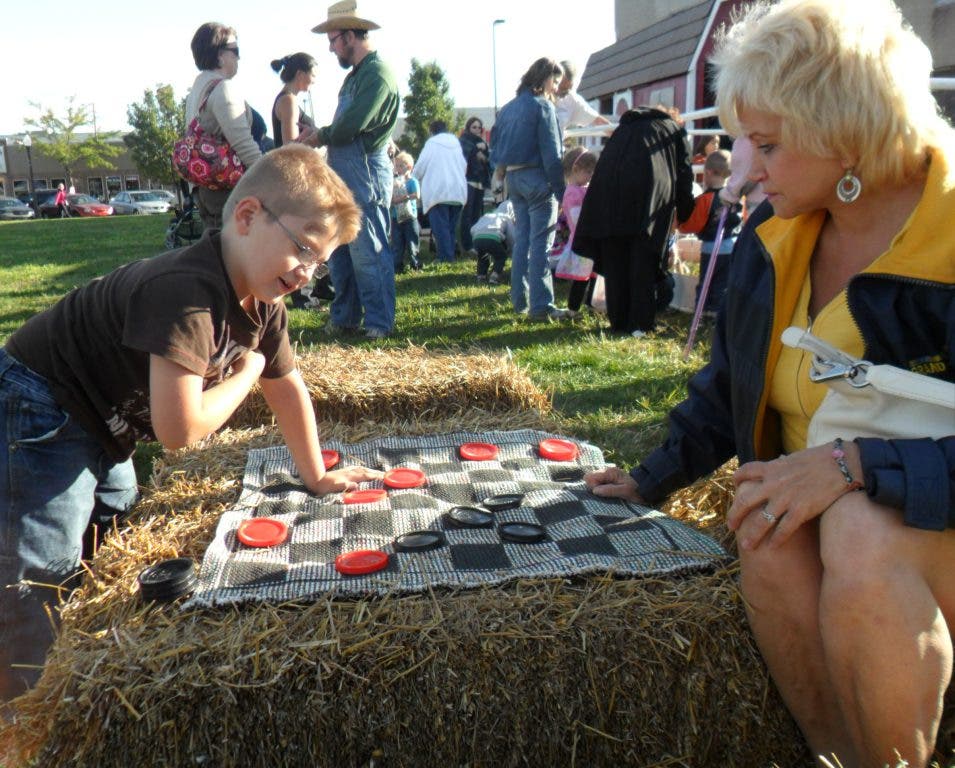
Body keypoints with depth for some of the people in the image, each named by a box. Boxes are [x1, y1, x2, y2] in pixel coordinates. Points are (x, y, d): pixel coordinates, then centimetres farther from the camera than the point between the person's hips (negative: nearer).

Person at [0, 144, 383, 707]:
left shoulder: (262, 305, -4)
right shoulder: (186, 291, -34)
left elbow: (287, 387, 10)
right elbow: (180, 428, -39)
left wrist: (317, 477, 15)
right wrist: (246, 374, -21)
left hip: (100, 430, 10)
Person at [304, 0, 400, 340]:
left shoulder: (378, 74, -12)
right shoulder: (355, 75, 20)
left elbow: (350, 126, -20)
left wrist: (321, 136, -3)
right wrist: (318, 136, 1)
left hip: (366, 175, -10)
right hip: (342, 174, 10)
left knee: (367, 253, -5)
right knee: (339, 251, 12)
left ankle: (379, 322, 4)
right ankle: (344, 318, 22)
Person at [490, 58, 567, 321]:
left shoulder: (508, 108, 14)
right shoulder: (542, 106, -9)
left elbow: (495, 145, 16)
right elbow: (551, 153, -14)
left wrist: (503, 169, 17)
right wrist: (560, 188, -13)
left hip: (513, 179, 8)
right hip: (537, 179, -7)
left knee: (522, 240, 12)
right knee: (540, 242, -8)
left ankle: (520, 300, 17)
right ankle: (541, 305, -10)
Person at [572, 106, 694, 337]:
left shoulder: (624, 127, 34)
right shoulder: (673, 129, 26)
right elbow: (684, 172, 17)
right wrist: (682, 214, 26)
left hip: (608, 184, 3)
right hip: (649, 188, -3)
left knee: (615, 259, 9)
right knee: (643, 258, 2)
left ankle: (618, 321, 12)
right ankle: (639, 324, 0)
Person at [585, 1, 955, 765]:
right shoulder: (774, 235, 3)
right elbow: (732, 381, 14)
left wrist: (854, 464, -32)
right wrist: (652, 481, 18)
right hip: (809, 506, 5)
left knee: (858, 531, -34)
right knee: (769, 532, -27)